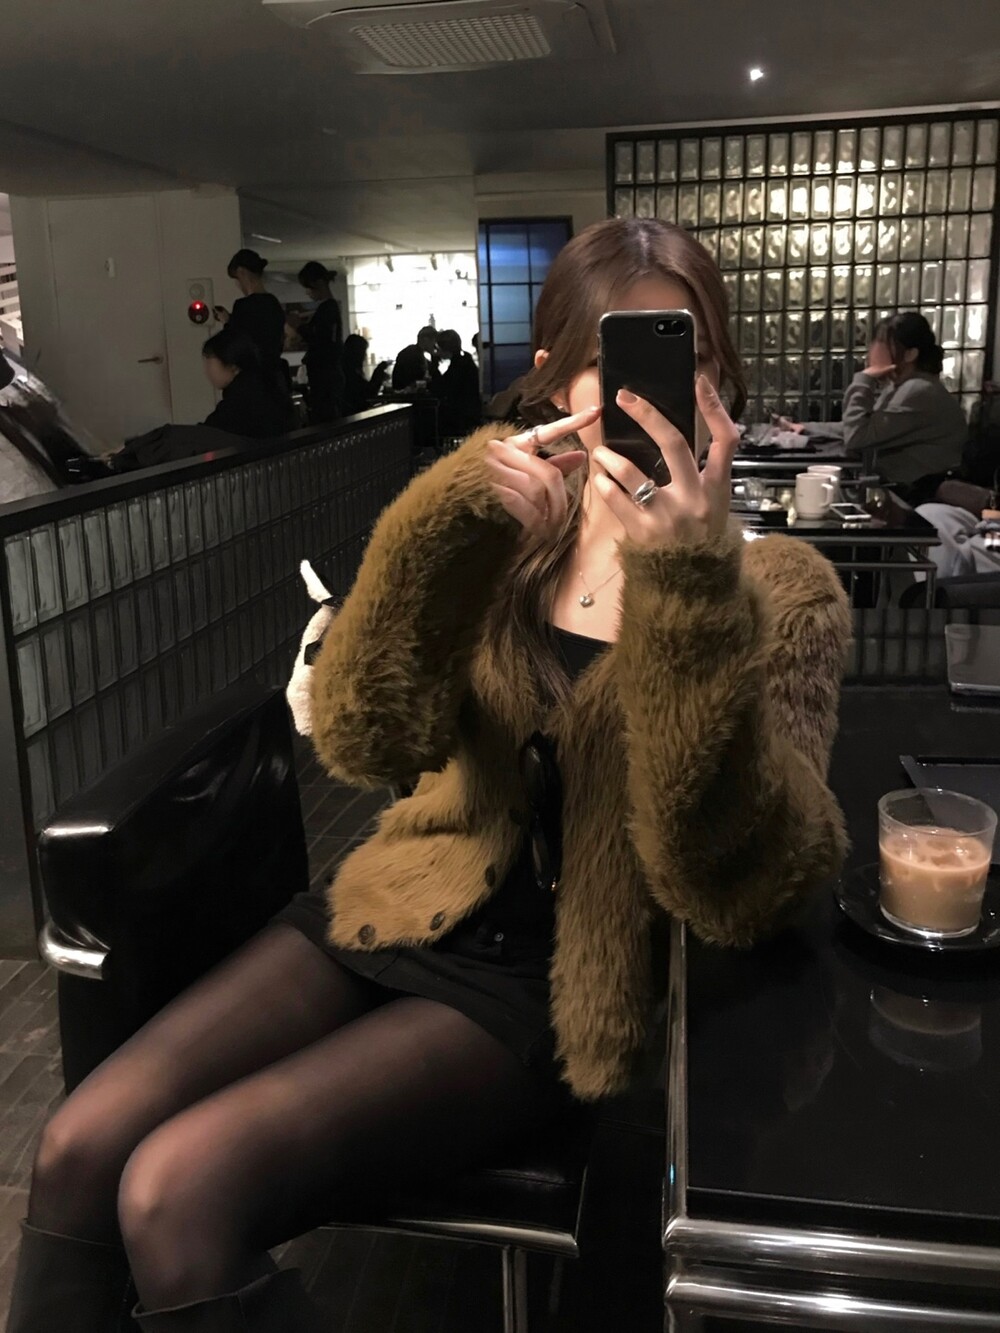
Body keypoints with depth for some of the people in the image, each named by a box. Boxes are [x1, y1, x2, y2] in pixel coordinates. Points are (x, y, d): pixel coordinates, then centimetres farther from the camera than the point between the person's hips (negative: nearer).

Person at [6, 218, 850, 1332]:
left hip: (557, 980, -3)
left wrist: (692, 586, -32)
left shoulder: (778, 594, -7)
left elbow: (736, 886, -20)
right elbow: (366, 743, -11)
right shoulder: (505, 524, 2)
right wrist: (449, 527, -27)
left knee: (176, 1193, -18)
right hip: (405, 909, 4)